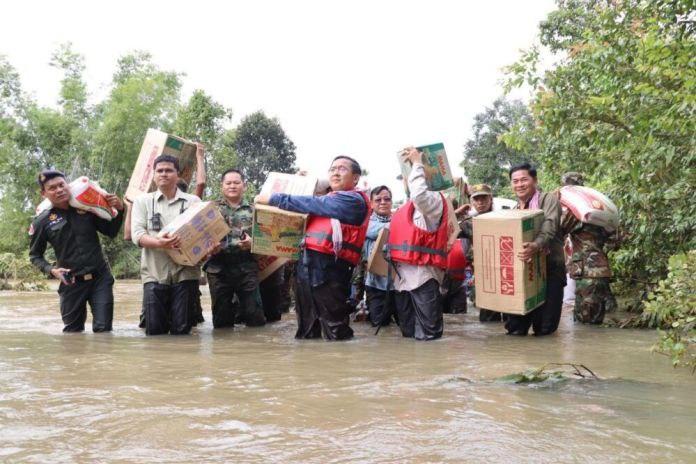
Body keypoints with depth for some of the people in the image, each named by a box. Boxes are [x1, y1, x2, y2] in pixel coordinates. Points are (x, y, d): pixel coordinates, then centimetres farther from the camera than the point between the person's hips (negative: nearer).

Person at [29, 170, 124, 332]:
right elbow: (35, 255, 8)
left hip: (100, 278, 0)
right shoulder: (42, 222, -3)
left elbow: (111, 232, 10)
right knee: (73, 331, 12)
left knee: (103, 329, -2)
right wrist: (51, 270, -10)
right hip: (71, 283, 0)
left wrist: (119, 211, -7)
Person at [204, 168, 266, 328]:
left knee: (254, 314, -4)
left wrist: (252, 243, -14)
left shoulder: (253, 210, 12)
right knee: (221, 319, 5)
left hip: (246, 267, 0)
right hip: (218, 267, 1)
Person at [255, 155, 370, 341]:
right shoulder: (329, 199, 21)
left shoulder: (354, 200, -4)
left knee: (335, 334, -3)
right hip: (307, 264, 9)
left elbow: (312, 205, -10)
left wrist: (274, 199, -4)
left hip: (328, 266, -8)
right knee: (306, 333, 16)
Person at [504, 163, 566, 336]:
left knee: (545, 328, -2)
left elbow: (549, 228, -22)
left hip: (549, 267, -5)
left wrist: (536, 246, -42)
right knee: (515, 329, 5)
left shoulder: (548, 199, -4)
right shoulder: (514, 210, 15)